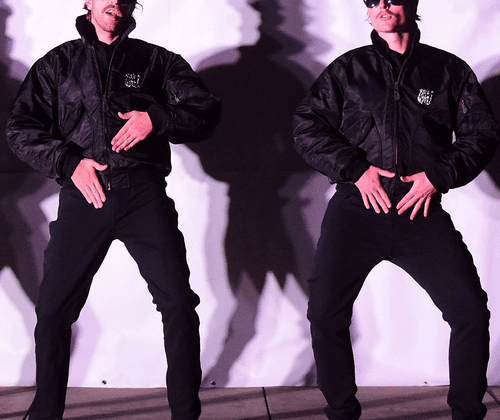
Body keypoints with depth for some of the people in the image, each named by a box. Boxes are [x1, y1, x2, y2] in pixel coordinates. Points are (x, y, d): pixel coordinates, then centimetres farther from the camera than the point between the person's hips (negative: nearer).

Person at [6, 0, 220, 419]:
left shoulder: (156, 61, 14)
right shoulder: (58, 63, 16)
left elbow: (207, 110, 9)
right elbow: (21, 127, 11)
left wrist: (157, 118, -8)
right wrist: (69, 162, -4)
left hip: (143, 194, 0)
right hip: (82, 195, 1)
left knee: (179, 303, -8)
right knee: (53, 310, 1)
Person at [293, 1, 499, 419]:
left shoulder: (448, 69, 11)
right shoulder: (348, 69, 11)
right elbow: (307, 126, 6)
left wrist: (439, 174, -5)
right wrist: (356, 168, -6)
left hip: (422, 211, 0)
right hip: (357, 208, 0)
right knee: (325, 313, -10)